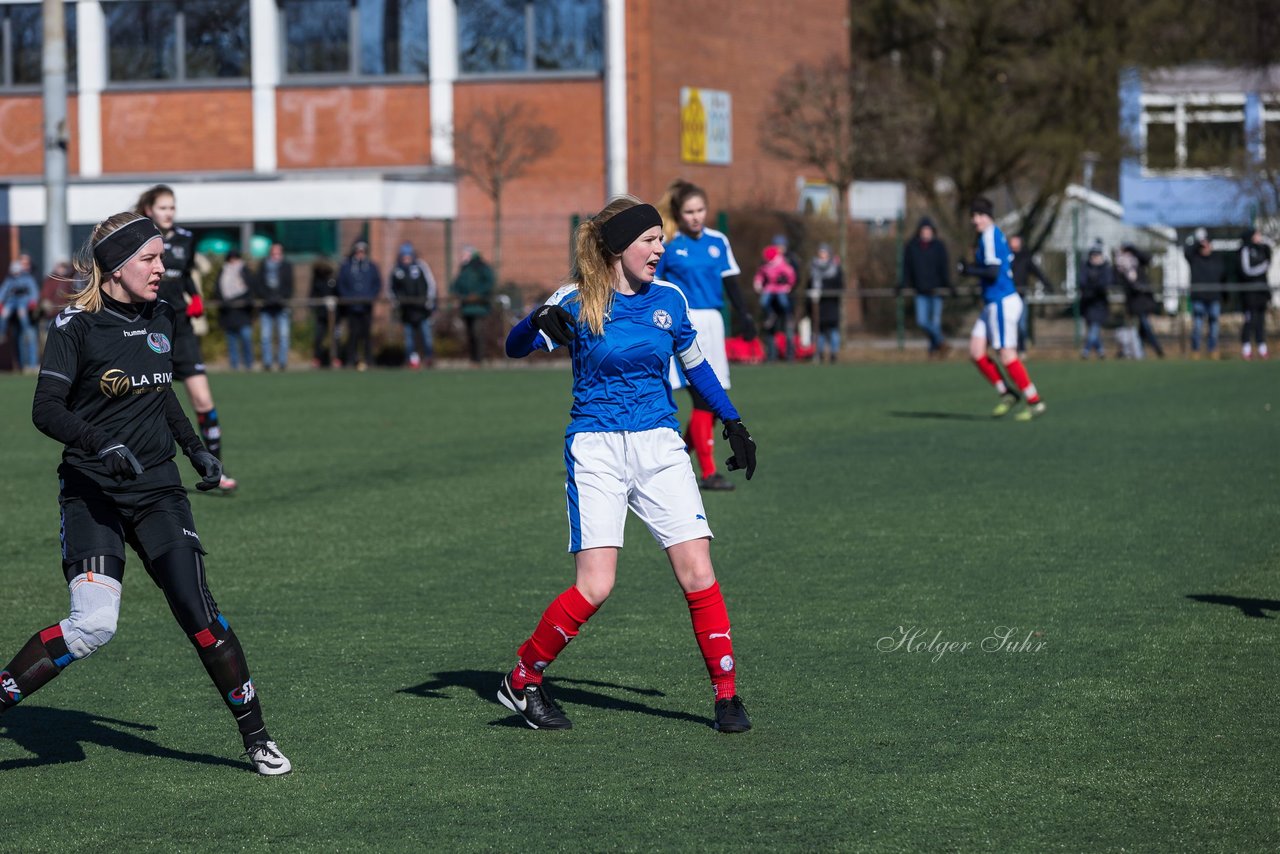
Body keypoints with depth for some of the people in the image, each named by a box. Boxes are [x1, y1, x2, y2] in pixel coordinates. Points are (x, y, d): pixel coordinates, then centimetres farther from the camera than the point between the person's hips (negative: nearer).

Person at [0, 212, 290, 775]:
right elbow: (46, 410, -14)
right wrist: (102, 443, -29)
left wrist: (195, 448, 18)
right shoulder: (76, 326, -8)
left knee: (197, 610, -8)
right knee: (93, 625, -20)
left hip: (157, 487, 4)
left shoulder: (162, 318, 9)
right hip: (91, 492, -4)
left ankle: (257, 739, 1)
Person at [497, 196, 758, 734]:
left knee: (698, 573, -7)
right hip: (596, 448, -4)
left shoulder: (668, 299, 7)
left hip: (659, 447, 4)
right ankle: (522, 681, 6)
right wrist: (539, 323, -34)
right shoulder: (577, 301, -4)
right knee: (595, 587, -13)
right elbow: (515, 347, -13)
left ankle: (726, 694, 5)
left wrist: (733, 423, 23)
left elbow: (695, 365, 22)